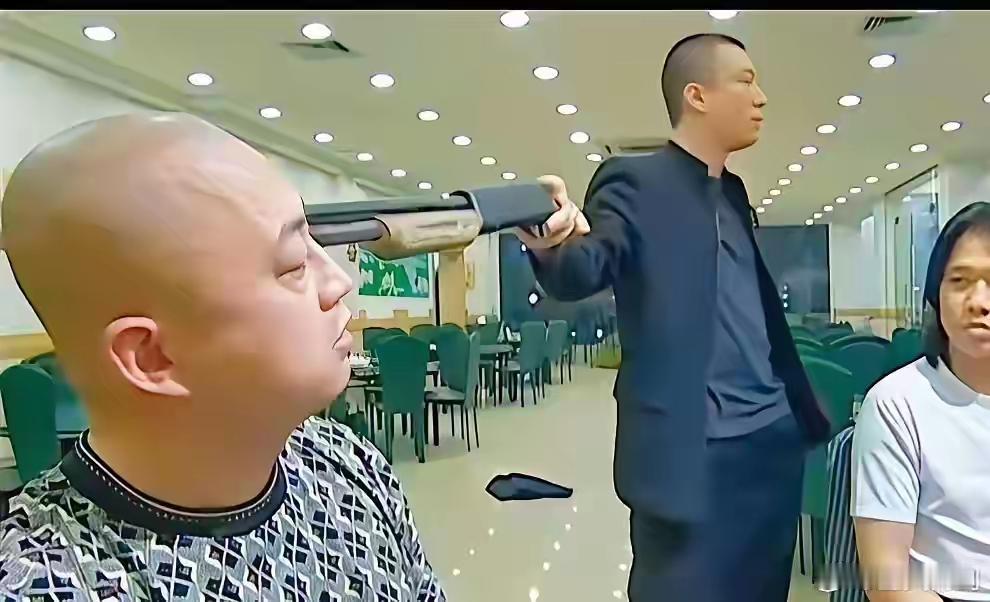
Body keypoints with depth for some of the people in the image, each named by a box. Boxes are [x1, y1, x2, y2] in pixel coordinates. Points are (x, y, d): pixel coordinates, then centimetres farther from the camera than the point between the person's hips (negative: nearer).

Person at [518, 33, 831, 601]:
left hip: (774, 440, 8)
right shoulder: (635, 182, -7)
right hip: (692, 450, -8)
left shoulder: (733, 192, 16)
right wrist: (557, 243, -45)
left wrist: (804, 409, 19)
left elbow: (758, 305, 18)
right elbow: (581, 275, -22)